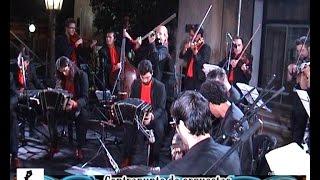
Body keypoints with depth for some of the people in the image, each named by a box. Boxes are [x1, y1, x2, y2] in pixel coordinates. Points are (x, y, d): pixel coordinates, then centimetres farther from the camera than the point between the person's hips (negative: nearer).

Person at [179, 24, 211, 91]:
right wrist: (185, 48, -9)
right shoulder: (191, 46, 14)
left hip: (199, 80, -6)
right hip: (188, 78, 6)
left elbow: (203, 63, -18)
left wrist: (195, 51, -25)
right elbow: (181, 56, 9)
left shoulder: (206, 47, -6)